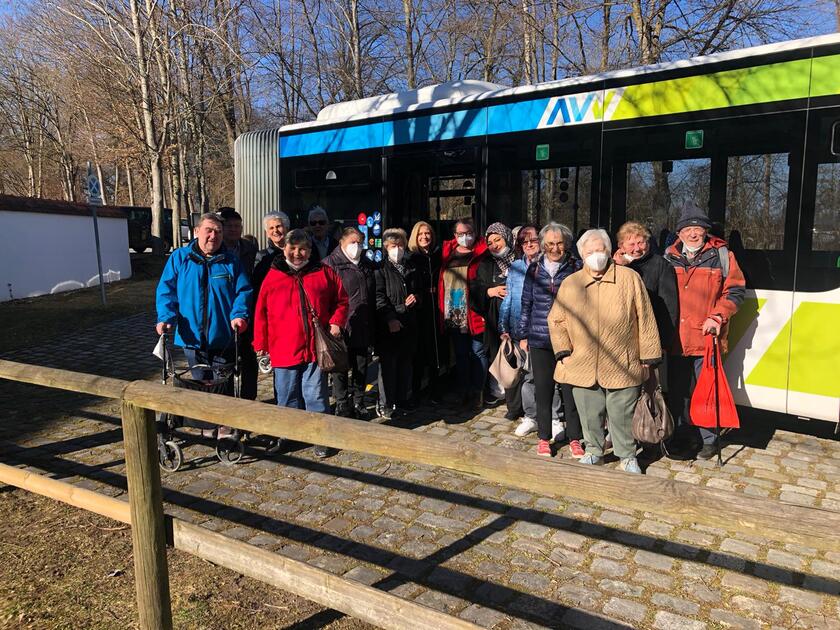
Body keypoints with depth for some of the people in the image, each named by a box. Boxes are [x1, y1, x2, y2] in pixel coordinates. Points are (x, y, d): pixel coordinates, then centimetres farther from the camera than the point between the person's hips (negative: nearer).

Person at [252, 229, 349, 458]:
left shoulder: (324, 273, 4)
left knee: (315, 395, 4)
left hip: (315, 348, -1)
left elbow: (341, 301, 12)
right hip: (283, 350, 1)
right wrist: (261, 344, 2)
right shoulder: (273, 276, 4)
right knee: (287, 398, 12)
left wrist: (336, 322, -4)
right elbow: (261, 313, 5)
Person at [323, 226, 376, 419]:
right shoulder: (331, 263, -4)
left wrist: (372, 326, 18)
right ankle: (342, 405, 16)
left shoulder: (367, 265, 16)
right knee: (340, 368, 4)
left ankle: (358, 402, 27)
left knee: (361, 367, 13)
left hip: (363, 329, 6)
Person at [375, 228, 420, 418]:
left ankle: (402, 402, 20)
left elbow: (418, 291, 27)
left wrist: (415, 298, 3)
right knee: (388, 365, -2)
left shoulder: (411, 269, 17)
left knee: (406, 364, 9)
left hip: (409, 324, 5)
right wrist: (390, 318, -21)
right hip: (388, 326, -5)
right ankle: (385, 405, 7)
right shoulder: (381, 269, -1)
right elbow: (379, 297, -10)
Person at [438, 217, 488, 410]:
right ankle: (462, 391, 25)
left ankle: (477, 393, 13)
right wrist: (442, 311, 10)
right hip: (453, 315, 5)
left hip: (474, 314, -5)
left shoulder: (482, 254, -3)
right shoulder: (447, 252, 10)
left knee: (477, 353, 3)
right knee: (460, 354, 14)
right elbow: (441, 283, 17)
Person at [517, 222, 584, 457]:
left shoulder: (576, 268, 0)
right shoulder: (534, 269, 7)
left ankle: (574, 438, 20)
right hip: (540, 339, 2)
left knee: (571, 389, 4)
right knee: (543, 389, 8)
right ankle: (544, 437, 22)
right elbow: (526, 304, 12)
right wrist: (523, 334, 11)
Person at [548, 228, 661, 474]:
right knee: (590, 415, 13)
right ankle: (593, 451, 36)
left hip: (622, 366, -2)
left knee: (622, 415, 9)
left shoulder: (630, 278, -2)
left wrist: (648, 356, -1)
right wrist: (563, 352, 3)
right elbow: (556, 320, 12)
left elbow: (645, 320, 0)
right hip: (583, 367, 2)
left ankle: (627, 456, 30)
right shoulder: (569, 284, 5)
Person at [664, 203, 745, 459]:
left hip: (707, 338, -3)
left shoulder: (721, 255, 1)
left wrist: (718, 317, -10)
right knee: (677, 392, 11)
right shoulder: (669, 257, 9)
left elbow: (735, 291, 3)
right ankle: (682, 438, 26)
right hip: (676, 339, 3)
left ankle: (708, 440, 21)